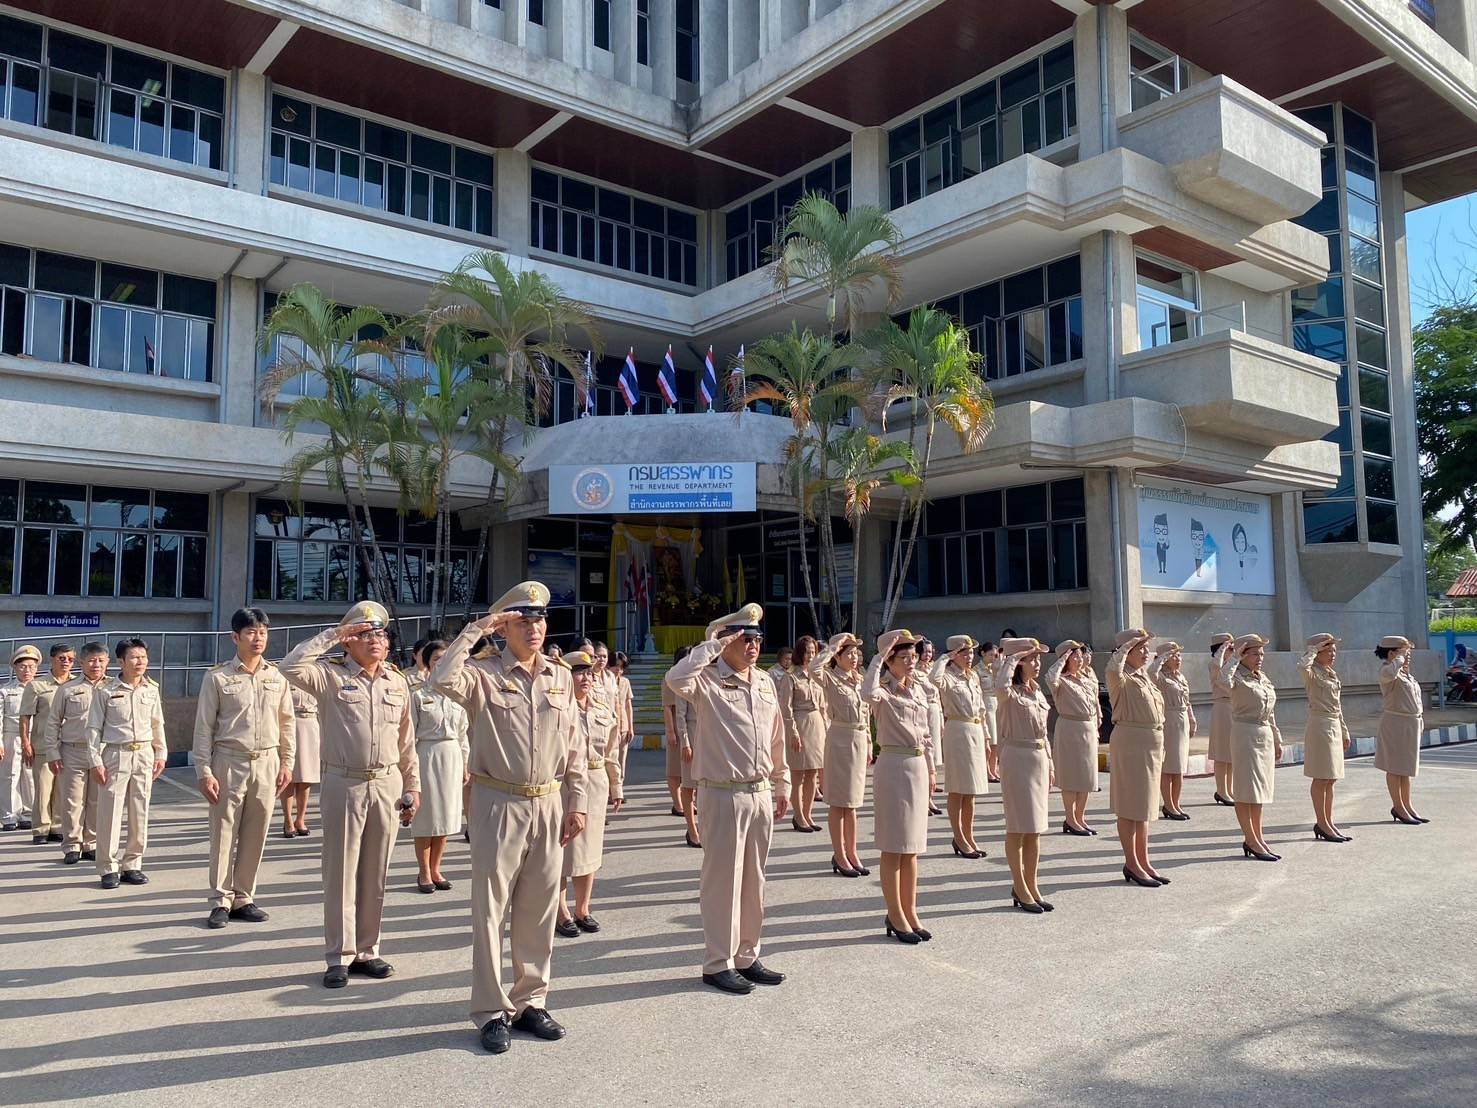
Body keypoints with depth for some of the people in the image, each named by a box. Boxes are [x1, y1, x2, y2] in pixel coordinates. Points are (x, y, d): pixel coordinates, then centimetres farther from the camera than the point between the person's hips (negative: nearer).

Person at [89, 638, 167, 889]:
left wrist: (161, 754, 11)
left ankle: (132, 864, 16)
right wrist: (96, 761, -6)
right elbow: (94, 727, -1)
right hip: (115, 755, -3)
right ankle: (108, 868, 8)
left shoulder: (151, 690, 7)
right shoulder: (105, 691, -3)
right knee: (110, 812, -2)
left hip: (144, 754, 3)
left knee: (140, 812, 6)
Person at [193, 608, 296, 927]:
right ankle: (221, 901, 13)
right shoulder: (217, 677, -2)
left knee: (255, 836, 8)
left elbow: (287, 722, 11)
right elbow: (204, 726, -2)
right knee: (223, 834, 2)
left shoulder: (277, 676, 6)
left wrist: (286, 763, 7)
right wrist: (204, 771, -7)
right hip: (229, 761, -3)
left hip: (267, 762, 3)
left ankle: (243, 898, 20)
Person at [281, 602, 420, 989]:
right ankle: (338, 957, 13)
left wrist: (413, 785, 12)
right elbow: (291, 667, -23)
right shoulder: (331, 675, -3)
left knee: (375, 874, 11)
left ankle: (366, 950, 22)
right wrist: (331, 635, -16)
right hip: (344, 785, -4)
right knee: (340, 872, 3)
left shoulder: (397, 682, 9)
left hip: (387, 786, 4)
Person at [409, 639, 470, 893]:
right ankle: (424, 872, 17)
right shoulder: (417, 693, -6)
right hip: (426, 755, -4)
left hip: (452, 756, 4)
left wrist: (465, 764, 11)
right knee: (426, 816, 4)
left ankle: (435, 869, 22)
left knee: (445, 815, 9)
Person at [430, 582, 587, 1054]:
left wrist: (577, 802, 7)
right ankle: (492, 1011, 16)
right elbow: (443, 679, -28)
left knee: (539, 909, 12)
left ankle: (530, 1001, 26)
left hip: (548, 806, 4)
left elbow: (574, 744, 10)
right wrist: (475, 629, -21)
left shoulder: (561, 676, 7)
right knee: (491, 908, 4)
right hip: (499, 804, -4)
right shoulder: (485, 673, -6)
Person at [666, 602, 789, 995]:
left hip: (761, 794, 7)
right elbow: (676, 678, -33)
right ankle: (718, 963, 14)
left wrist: (782, 785, 19)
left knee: (753, 879, 15)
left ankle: (747, 957, 28)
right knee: (722, 879, 2)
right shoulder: (709, 680, -9)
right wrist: (713, 644, -23)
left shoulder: (765, 683, 11)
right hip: (723, 796, -6)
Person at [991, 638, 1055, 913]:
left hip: (1039, 759, 8)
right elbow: (1001, 686, -38)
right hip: (1017, 758, -8)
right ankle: (1020, 888, 9)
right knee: (1018, 827, 0)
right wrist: (1011, 658, -23)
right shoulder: (1010, 693, -11)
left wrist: (1050, 764, 18)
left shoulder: (1037, 692, 13)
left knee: (1035, 827, 12)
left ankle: (1031, 885, 21)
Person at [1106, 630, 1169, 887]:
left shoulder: (1146, 676, 15)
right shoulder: (1122, 679, -11)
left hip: (1152, 745, 9)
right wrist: (1128, 645, -23)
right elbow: (1113, 668, -38)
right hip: (1130, 743, -9)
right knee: (1129, 807, 0)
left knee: (1144, 807, 15)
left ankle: (1143, 861, 23)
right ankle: (1132, 864, 7)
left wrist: (1160, 747, 20)